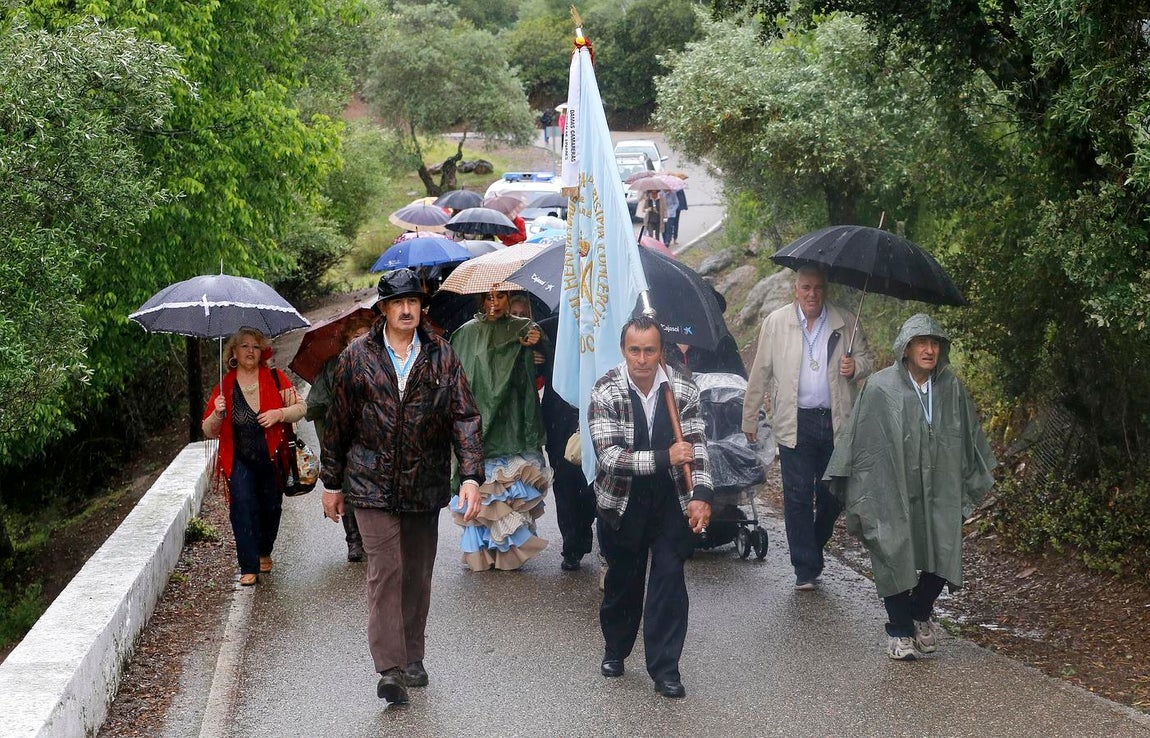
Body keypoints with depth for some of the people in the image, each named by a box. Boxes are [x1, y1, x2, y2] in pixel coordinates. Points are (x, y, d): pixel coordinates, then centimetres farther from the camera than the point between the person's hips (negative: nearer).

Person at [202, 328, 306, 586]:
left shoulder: (275, 378, 1)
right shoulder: (225, 386, 2)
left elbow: (301, 407, 1)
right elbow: (209, 431, 4)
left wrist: (279, 414, -17)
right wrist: (218, 414, -17)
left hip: (272, 458, 1)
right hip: (239, 461, -1)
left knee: (271, 507, 12)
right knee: (242, 507, -15)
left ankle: (264, 552, 40)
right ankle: (249, 568, -12)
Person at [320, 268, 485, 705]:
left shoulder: (441, 357, 2)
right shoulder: (358, 357, 1)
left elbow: (465, 416, -3)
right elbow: (338, 423, 6)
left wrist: (472, 476, -15)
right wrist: (332, 483, 8)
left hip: (425, 486, 2)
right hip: (372, 485, -2)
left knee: (417, 575, 12)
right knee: (385, 572, -9)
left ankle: (413, 659, 26)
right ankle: (389, 669, -9)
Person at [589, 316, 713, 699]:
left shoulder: (683, 390, -9)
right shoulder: (606, 392, -16)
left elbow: (696, 447, -8)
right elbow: (608, 455, -24)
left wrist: (701, 495, -23)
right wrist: (664, 458, -29)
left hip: (671, 501, 1)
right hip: (622, 502, -1)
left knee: (670, 578, -5)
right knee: (622, 580, 14)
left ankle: (664, 667, 3)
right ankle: (615, 649, 37)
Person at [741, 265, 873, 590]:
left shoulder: (845, 323, 5)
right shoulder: (776, 322, 3)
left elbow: (866, 358, 16)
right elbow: (760, 373, 7)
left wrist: (856, 366, -9)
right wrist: (750, 418, 7)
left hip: (836, 420, 2)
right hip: (795, 421, -1)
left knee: (834, 495, 6)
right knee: (798, 495, -3)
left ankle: (814, 548, 30)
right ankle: (805, 569, 3)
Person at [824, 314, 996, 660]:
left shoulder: (951, 387, 0)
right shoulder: (881, 388, -11)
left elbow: (969, 438, 12)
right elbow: (863, 444, -5)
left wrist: (971, 486, 16)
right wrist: (860, 498, -4)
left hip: (939, 493, 3)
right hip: (891, 492, -3)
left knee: (942, 559, 4)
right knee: (895, 559, 2)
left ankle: (919, 614, 33)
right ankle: (900, 632, 21)